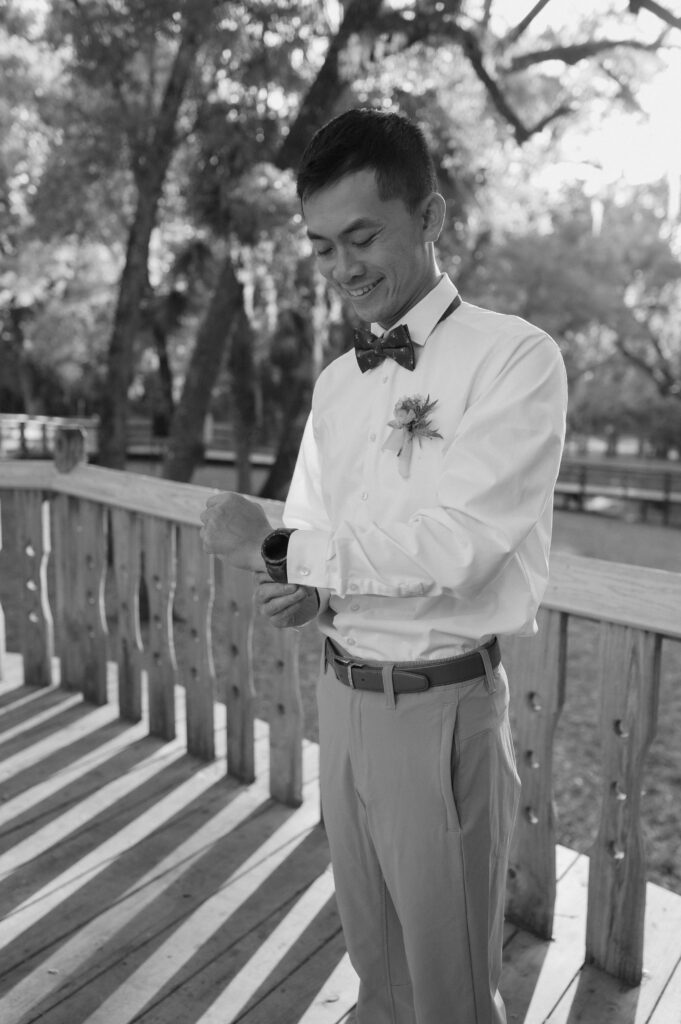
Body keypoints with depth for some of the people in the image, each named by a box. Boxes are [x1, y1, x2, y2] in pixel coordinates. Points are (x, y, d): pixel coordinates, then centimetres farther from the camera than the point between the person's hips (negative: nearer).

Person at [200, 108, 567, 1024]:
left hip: (442, 703, -6)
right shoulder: (335, 382, 8)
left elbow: (454, 544, -23)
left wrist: (275, 550, -16)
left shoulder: (517, 358, -14)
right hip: (341, 689, 6)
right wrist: (304, 586, -11)